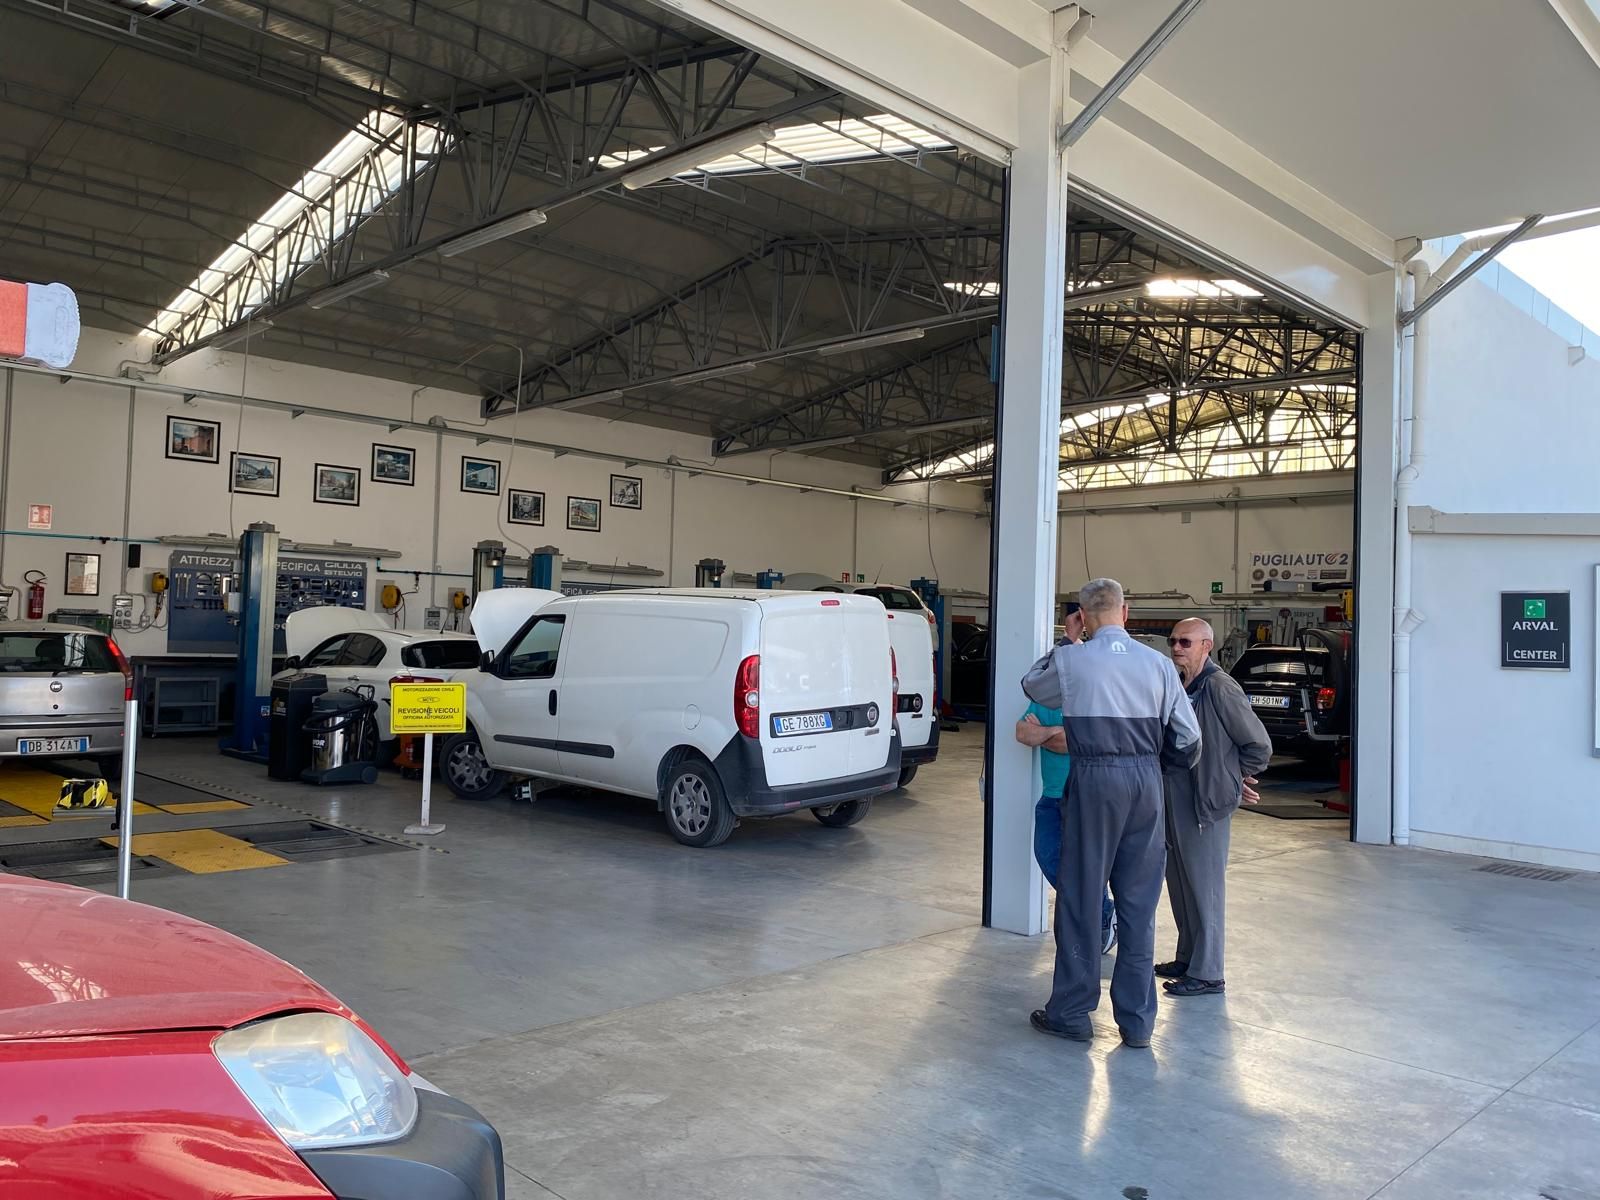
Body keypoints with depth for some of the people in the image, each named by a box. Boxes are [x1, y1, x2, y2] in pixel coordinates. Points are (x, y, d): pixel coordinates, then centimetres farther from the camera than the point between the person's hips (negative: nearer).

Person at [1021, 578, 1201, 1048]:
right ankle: (1137, 1021, 19)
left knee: (1081, 897, 8)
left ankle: (1071, 1012, 17)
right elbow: (1188, 738, 4)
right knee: (1139, 903, 11)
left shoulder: (1069, 661, -6)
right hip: (1147, 781, 3)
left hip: (1094, 780, -3)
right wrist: (1179, 764, 25)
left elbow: (1032, 684, 16)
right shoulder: (1159, 664, 2)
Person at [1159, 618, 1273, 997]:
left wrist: (1234, 781, -1)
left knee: (1204, 888, 0)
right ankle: (1187, 958, 31)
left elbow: (1259, 745, -12)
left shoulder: (1220, 688, -15)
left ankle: (1206, 974, 10)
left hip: (1206, 803, -8)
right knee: (1179, 884, 17)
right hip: (1173, 799, 8)